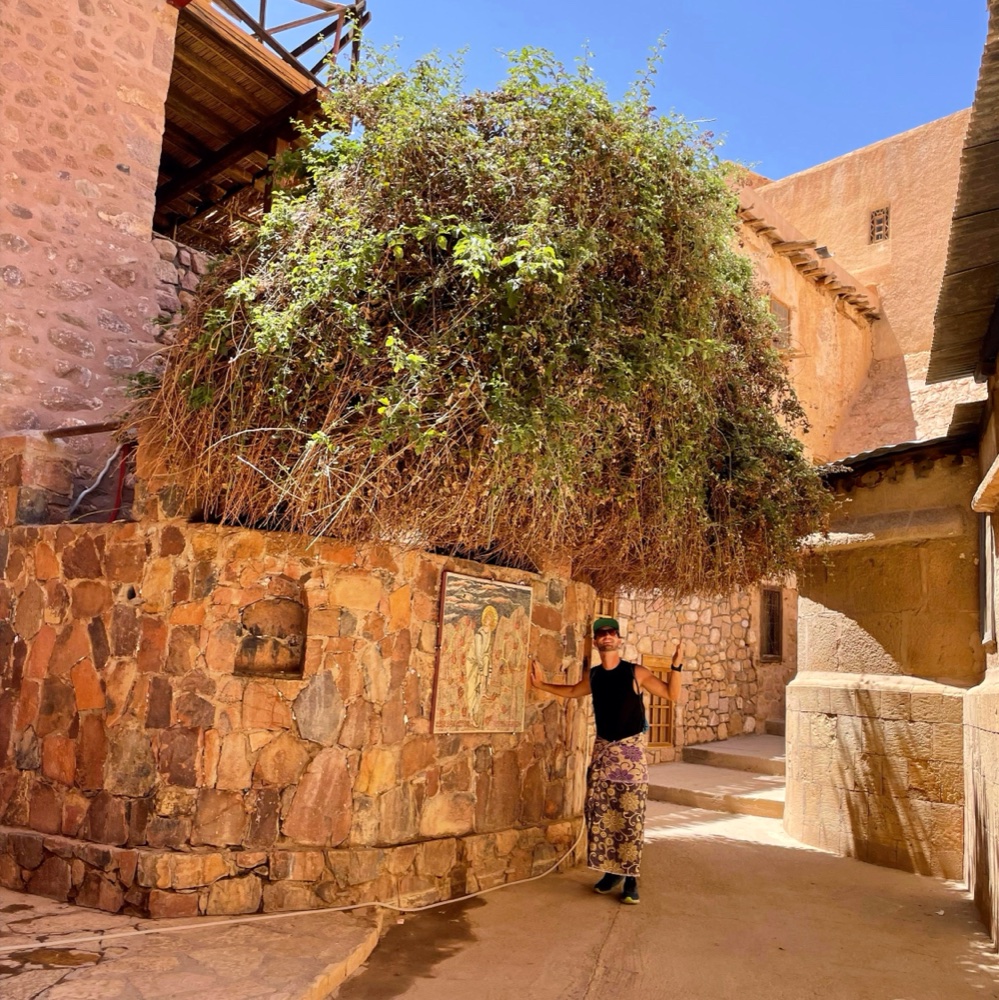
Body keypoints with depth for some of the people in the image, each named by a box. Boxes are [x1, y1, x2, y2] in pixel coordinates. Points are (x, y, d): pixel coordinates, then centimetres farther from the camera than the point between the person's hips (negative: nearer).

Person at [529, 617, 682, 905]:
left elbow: (672, 694, -3)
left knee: (631, 816, -3)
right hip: (603, 749, 4)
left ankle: (630, 878, 5)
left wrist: (675, 666, -18)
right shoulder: (593, 676, 4)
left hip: (631, 749, -4)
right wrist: (542, 684, 19)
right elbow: (572, 691, 25)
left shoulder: (636, 672, -8)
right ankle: (612, 871, 20)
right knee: (599, 814, 5)